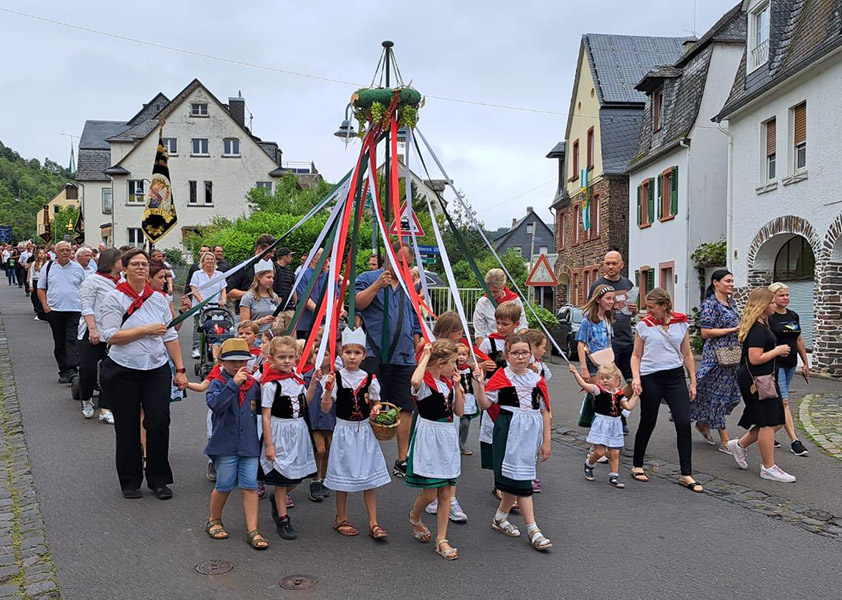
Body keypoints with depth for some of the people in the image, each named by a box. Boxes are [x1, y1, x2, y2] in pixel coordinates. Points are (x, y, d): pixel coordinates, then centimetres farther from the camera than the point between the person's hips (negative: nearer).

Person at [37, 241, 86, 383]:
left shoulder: (77, 268, 7)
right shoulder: (48, 267, 7)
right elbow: (41, 289, 11)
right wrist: (45, 305, -1)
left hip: (75, 310, -2)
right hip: (55, 311, 2)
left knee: (72, 340, -12)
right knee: (59, 343, 8)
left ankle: (71, 370, -17)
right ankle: (64, 370, 16)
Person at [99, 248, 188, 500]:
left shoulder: (159, 298, 8)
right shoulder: (114, 298, -3)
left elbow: (170, 337, 9)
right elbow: (111, 336, -13)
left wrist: (180, 370, 5)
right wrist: (146, 330, -15)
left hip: (157, 370, 3)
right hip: (123, 372, -2)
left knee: (159, 423, -5)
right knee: (127, 429, 7)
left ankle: (158, 479, 13)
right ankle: (130, 481, 24)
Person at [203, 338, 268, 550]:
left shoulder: (253, 384, 7)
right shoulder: (218, 383, -5)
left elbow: (261, 408, 18)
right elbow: (214, 404, -24)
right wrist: (233, 384, -29)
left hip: (249, 443, 3)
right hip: (225, 443, -3)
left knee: (250, 486, 1)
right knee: (224, 485, 8)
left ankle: (252, 530, 7)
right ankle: (214, 521, 33)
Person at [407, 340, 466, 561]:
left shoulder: (448, 383, 9)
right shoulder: (425, 382, -14)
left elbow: (459, 411, 10)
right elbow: (415, 381, -41)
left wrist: (457, 386, 0)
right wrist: (425, 356, -26)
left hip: (448, 438, 7)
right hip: (429, 438, -7)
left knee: (446, 494, 7)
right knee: (430, 493, 1)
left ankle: (441, 541, 15)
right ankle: (415, 518, 34)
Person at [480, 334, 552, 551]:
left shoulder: (537, 380, 6)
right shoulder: (501, 376, -4)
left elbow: (545, 411, 9)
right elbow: (485, 403, -11)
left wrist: (546, 441, 6)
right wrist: (479, 383, -26)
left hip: (531, 433, 4)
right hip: (509, 431, -4)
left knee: (514, 478, 10)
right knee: (521, 479, -4)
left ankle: (500, 517, 29)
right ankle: (532, 530, 2)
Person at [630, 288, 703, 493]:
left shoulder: (681, 323, 5)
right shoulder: (643, 325, 1)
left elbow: (687, 354, 11)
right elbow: (636, 355, 6)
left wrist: (693, 382, 8)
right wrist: (635, 377, -9)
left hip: (675, 376, 2)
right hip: (650, 378, -1)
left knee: (684, 424, -5)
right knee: (648, 423, 8)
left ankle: (686, 475, 4)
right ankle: (637, 466, 26)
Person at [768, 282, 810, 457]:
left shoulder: (794, 316, 11)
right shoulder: (768, 317, -10)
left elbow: (799, 341, 17)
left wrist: (806, 363, 18)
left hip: (791, 364, 7)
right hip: (775, 364, -7)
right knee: (783, 401, -9)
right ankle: (794, 441, -10)